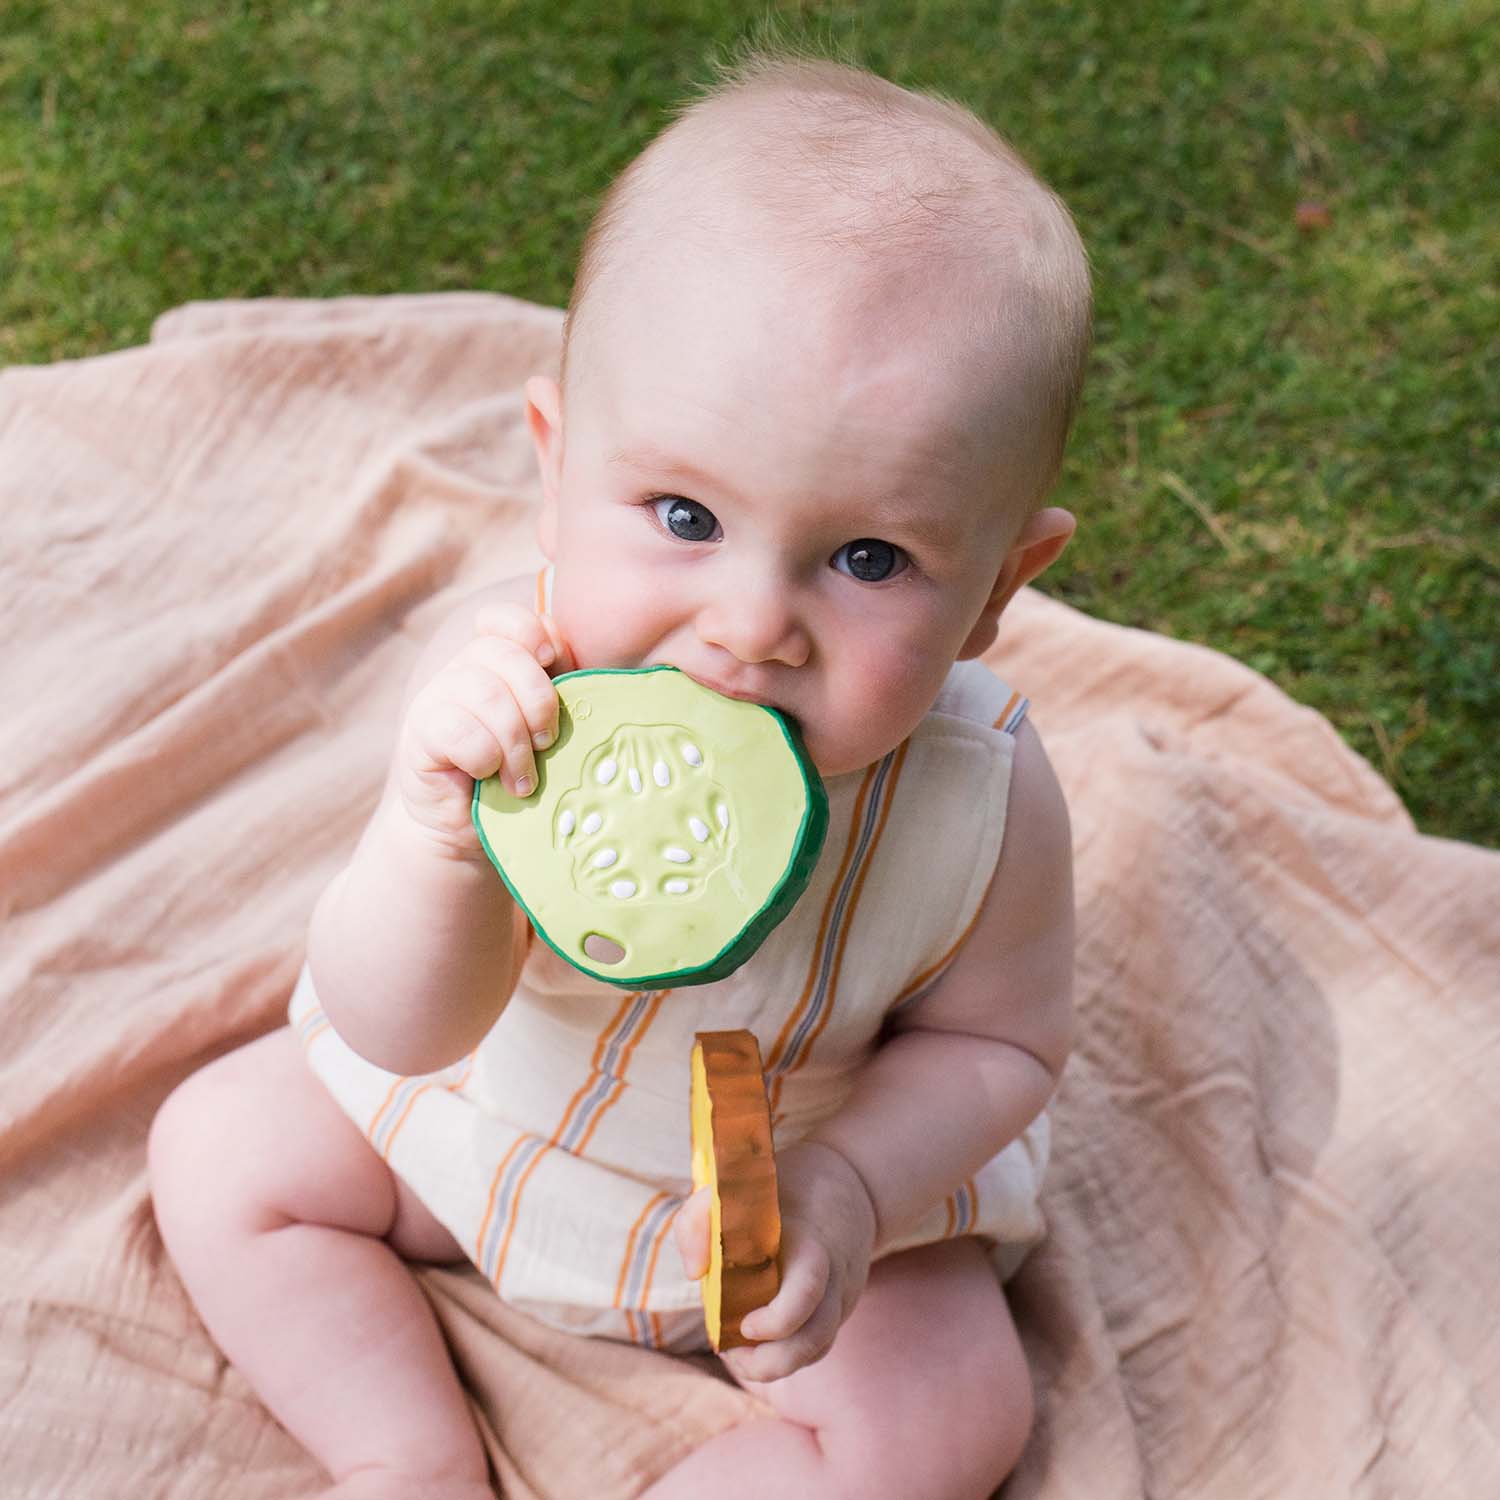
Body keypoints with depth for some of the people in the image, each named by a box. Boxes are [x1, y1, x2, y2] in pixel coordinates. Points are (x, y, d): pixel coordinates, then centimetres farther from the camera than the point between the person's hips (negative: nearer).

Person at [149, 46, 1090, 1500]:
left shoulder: (983, 804, -33)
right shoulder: (503, 688, -32)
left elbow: (992, 1043, -13)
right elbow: (403, 1033, -27)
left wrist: (849, 1192, -32)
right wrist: (436, 842, -48)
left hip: (834, 1166, -1)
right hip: (480, 1104, 2)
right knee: (220, 1144, 0)